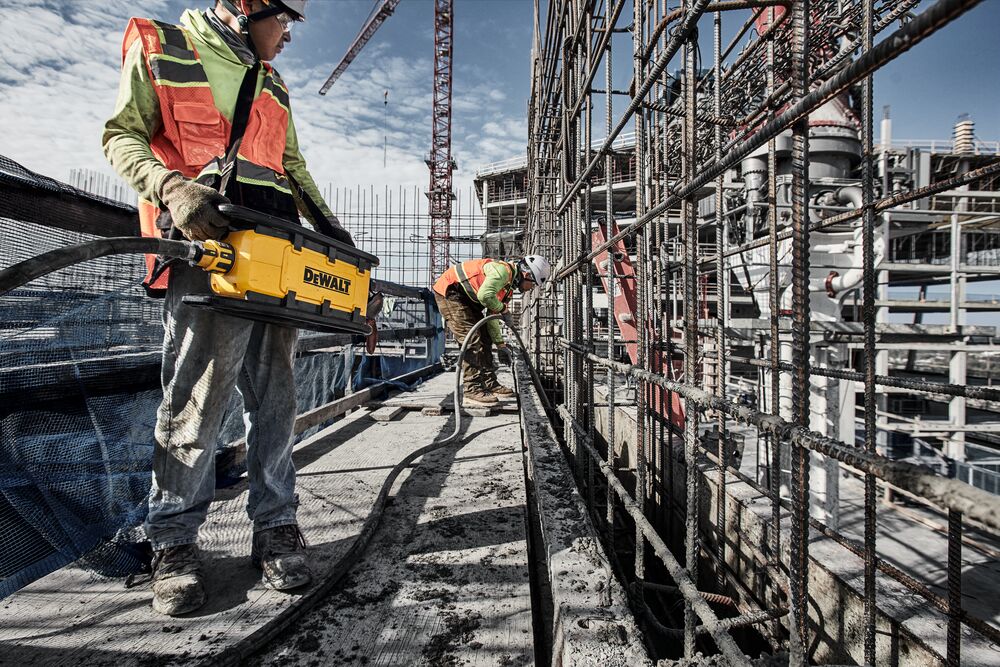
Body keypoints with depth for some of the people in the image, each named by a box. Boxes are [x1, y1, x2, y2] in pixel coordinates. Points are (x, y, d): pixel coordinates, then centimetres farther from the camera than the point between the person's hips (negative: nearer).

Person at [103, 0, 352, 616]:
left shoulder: (272, 86, 27)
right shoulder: (159, 50, 12)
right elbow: (123, 137, 6)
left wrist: (334, 232, 15)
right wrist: (174, 189, -13)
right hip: (206, 245, -5)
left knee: (274, 396, 2)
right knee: (198, 395, -8)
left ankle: (275, 525, 10)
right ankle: (175, 541, 7)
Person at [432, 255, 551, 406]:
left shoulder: (508, 284, 11)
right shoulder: (503, 270, -21)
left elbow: (492, 315, 18)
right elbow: (485, 295, -36)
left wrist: (499, 341, 20)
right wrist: (501, 307, -16)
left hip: (465, 298, 11)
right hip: (449, 291, -11)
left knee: (484, 339, 10)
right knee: (471, 339, -16)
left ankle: (490, 384, 17)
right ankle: (472, 389, -12)